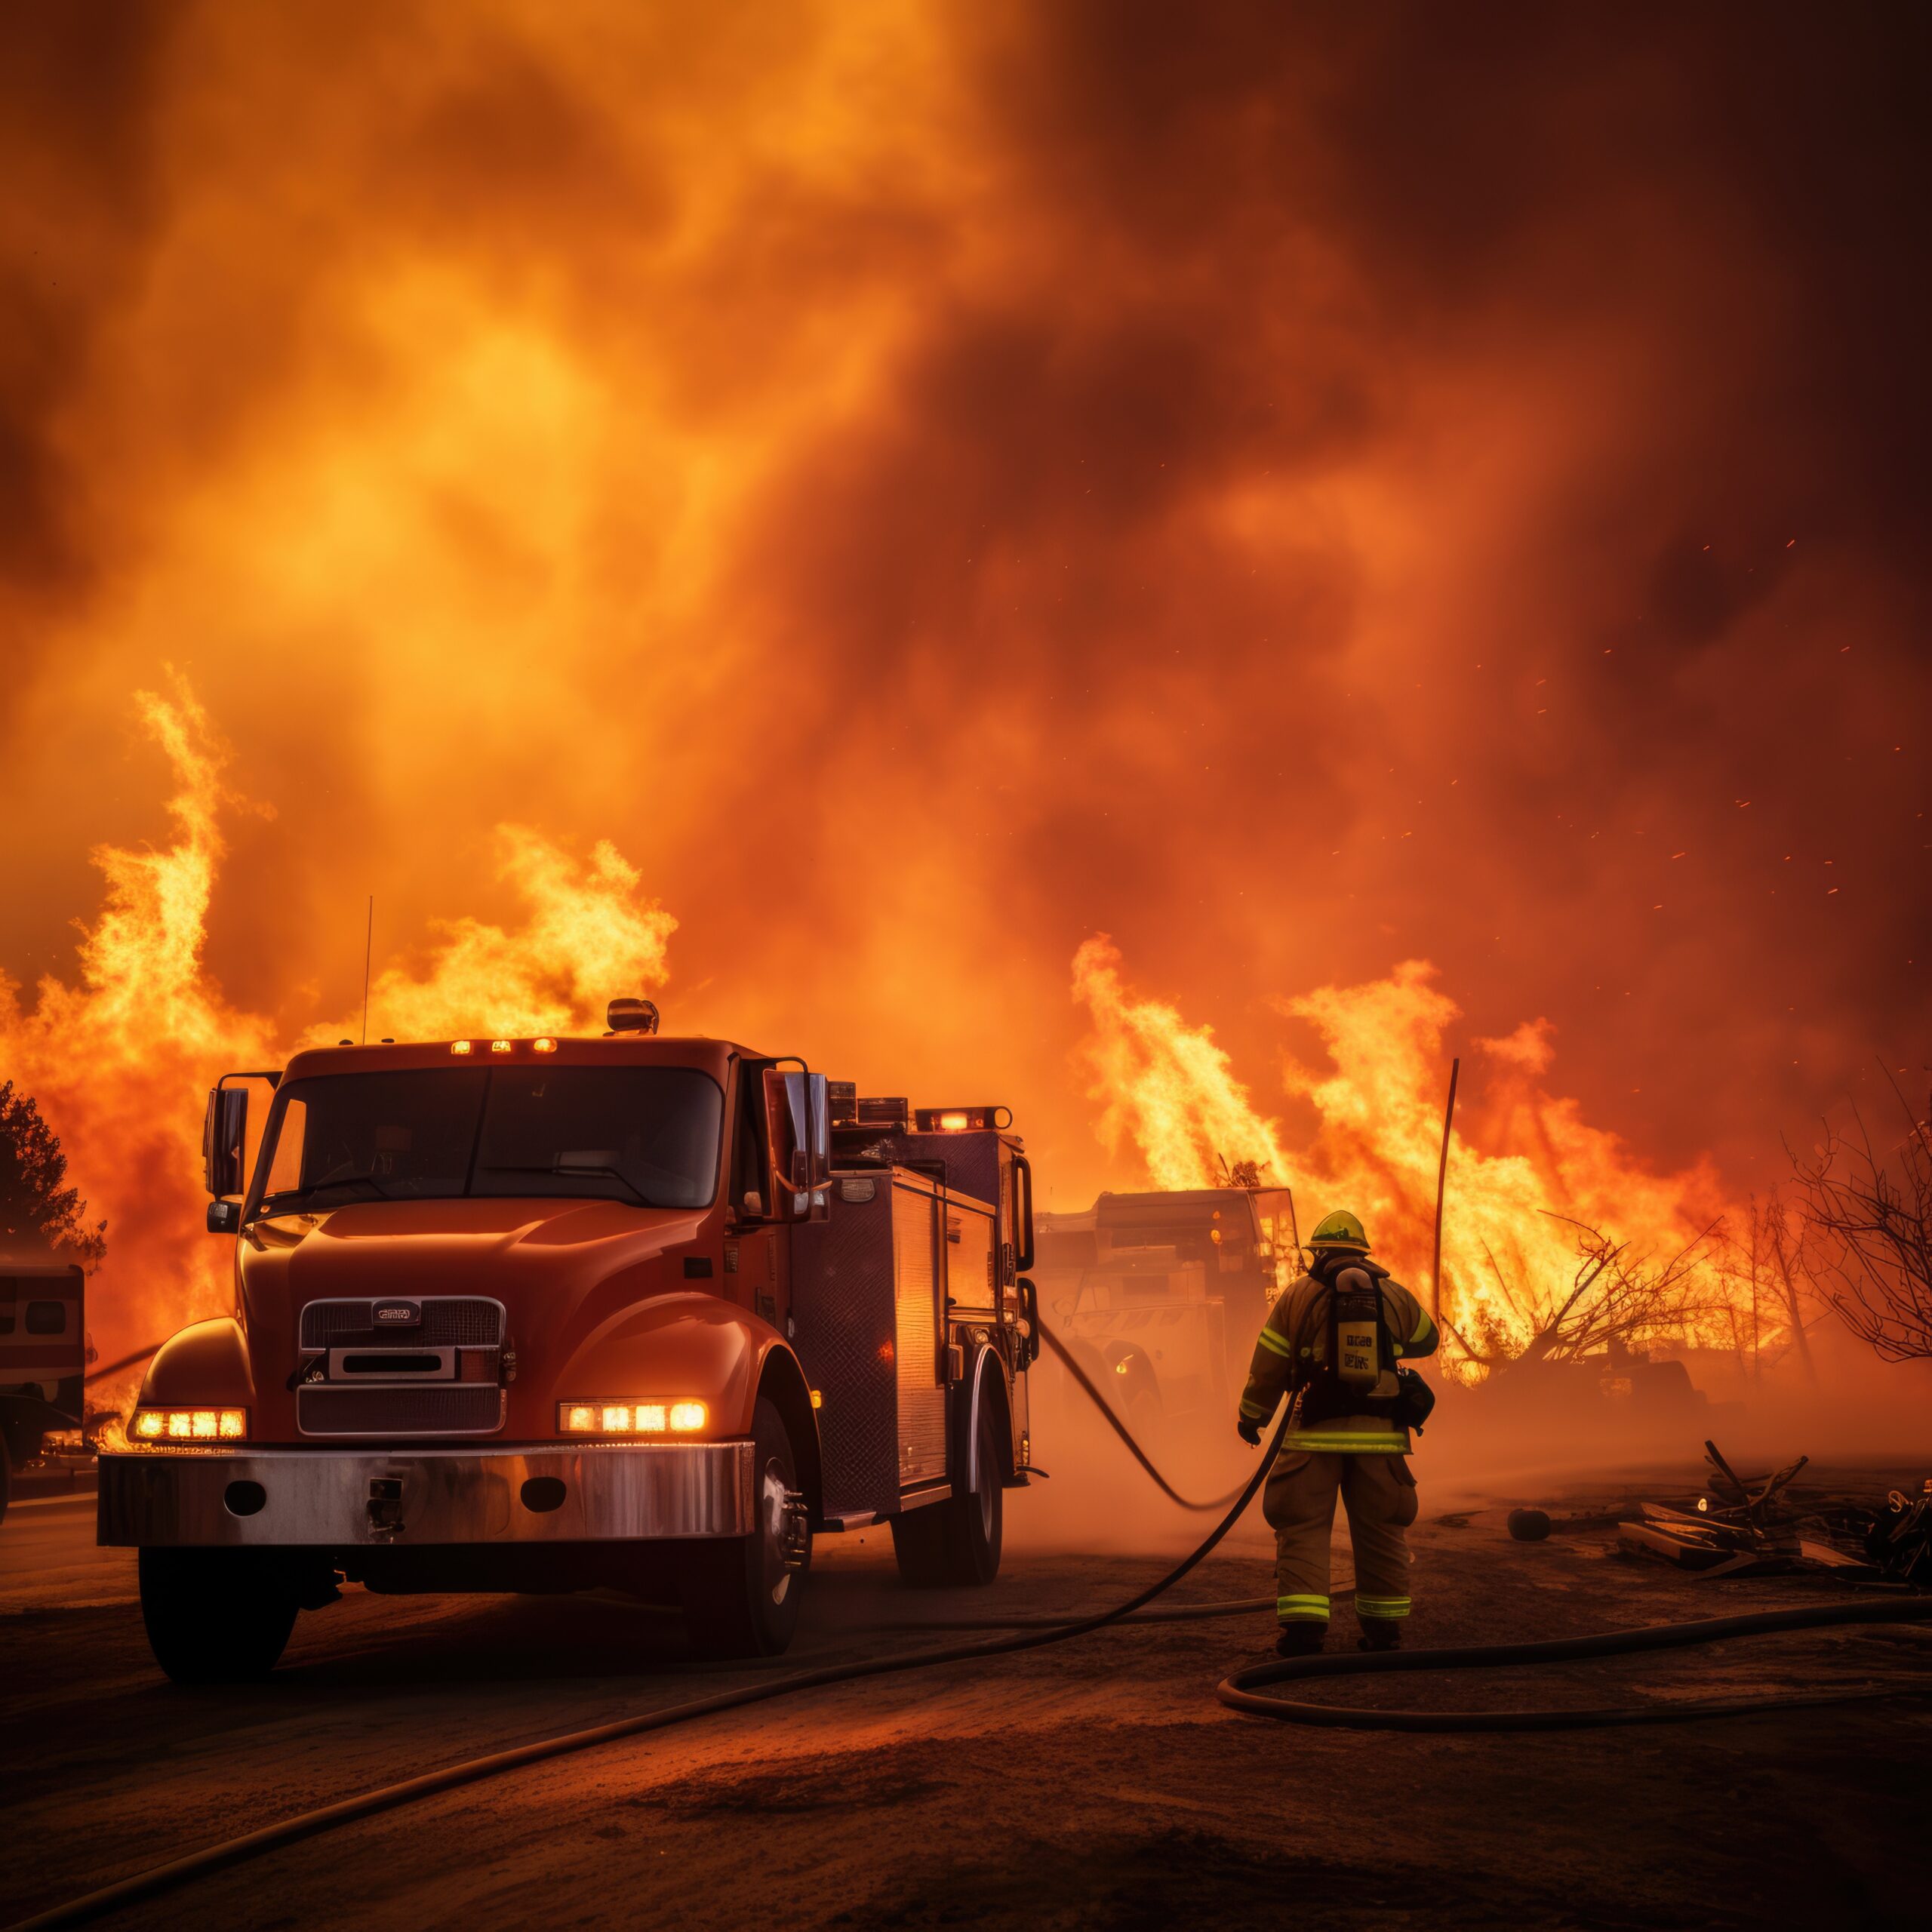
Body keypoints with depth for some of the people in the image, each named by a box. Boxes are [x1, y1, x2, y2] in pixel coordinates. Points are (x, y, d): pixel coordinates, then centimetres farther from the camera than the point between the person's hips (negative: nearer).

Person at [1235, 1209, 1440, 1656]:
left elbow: (1267, 1368, 3)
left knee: (1302, 1528, 1)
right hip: (1380, 1435, 3)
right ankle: (1384, 1627, 17)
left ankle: (1303, 1625, -9)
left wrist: (1251, 1417, 16)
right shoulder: (1396, 1295, 9)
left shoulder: (1298, 1296, 1)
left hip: (1316, 1433, -2)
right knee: (1381, 1532, 12)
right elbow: (1427, 1340, 27)